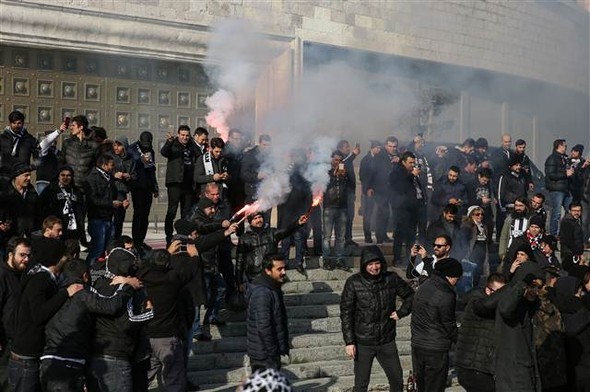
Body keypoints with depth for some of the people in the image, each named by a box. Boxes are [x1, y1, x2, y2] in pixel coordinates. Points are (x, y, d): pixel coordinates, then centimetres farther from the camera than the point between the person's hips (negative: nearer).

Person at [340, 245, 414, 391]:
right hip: (363, 343, -3)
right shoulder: (354, 282, -11)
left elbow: (410, 296, 12)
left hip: (387, 341, 3)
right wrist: (349, 342, -11)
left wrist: (401, 312, -3)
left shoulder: (392, 279, -4)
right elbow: (346, 313, -8)